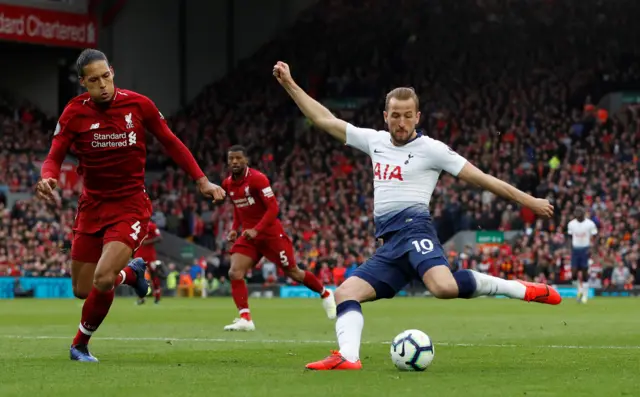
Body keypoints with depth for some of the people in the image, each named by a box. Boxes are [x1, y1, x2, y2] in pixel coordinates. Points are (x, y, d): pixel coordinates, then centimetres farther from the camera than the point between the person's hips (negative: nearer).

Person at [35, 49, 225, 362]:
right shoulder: (74, 112, -7)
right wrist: (47, 179, -31)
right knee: (82, 289, 5)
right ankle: (131, 272, 38)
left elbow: (171, 143, 5)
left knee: (102, 280, -21)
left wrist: (202, 180, 1)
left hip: (130, 205, -2)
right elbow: (54, 157, -7)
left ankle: (80, 344, 5)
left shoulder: (138, 104, -8)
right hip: (92, 205, 3)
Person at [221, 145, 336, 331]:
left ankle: (326, 295, 32)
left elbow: (273, 208, -20)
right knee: (234, 273, -15)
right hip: (249, 235, 6)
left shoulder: (257, 179, -18)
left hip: (271, 233, -6)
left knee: (293, 273, 6)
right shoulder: (228, 184, 4)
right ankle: (245, 319, -14)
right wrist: (235, 228, 5)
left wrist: (256, 230, -28)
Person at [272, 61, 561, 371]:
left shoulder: (430, 149, 1)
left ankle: (523, 290, -22)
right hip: (389, 244, 7)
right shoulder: (375, 141, 18)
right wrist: (289, 84, 21)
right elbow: (324, 119, 24)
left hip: (413, 229, -7)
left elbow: (482, 179, 1)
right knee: (345, 293, -8)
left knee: (444, 287, -35)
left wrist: (528, 201, -1)